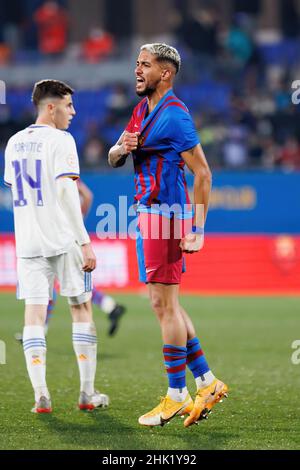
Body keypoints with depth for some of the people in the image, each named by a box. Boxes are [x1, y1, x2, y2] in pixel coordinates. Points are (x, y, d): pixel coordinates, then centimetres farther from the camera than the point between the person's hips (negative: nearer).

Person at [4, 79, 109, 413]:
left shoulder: (14, 143, 12)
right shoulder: (60, 141, -9)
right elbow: (65, 191, -16)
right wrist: (85, 242, -16)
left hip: (27, 242, 5)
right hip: (63, 239, -5)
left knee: (34, 313, 1)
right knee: (81, 309, 7)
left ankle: (40, 395, -7)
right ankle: (87, 392, 9)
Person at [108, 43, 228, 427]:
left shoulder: (174, 116, -14)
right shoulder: (143, 109, 14)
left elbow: (203, 173, -15)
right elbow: (113, 159, 17)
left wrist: (197, 230, -19)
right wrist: (123, 148, -8)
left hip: (165, 213, -10)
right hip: (149, 212, 10)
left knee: (164, 303, -6)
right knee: (166, 304, 13)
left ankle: (176, 396, 0)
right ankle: (206, 382, 18)